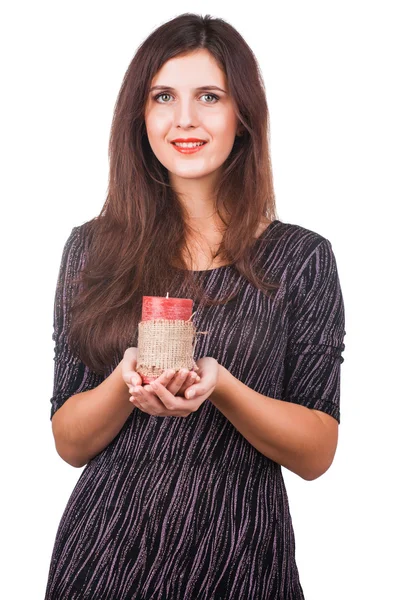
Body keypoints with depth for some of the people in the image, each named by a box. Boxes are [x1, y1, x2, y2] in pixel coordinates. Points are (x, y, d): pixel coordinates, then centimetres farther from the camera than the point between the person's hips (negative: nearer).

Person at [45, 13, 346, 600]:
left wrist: (220, 386, -21)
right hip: (105, 547, 1)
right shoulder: (92, 248, -1)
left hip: (239, 553, -1)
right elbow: (70, 443, 0)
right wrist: (127, 382, -19)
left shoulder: (302, 258, -4)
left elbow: (317, 454, -5)